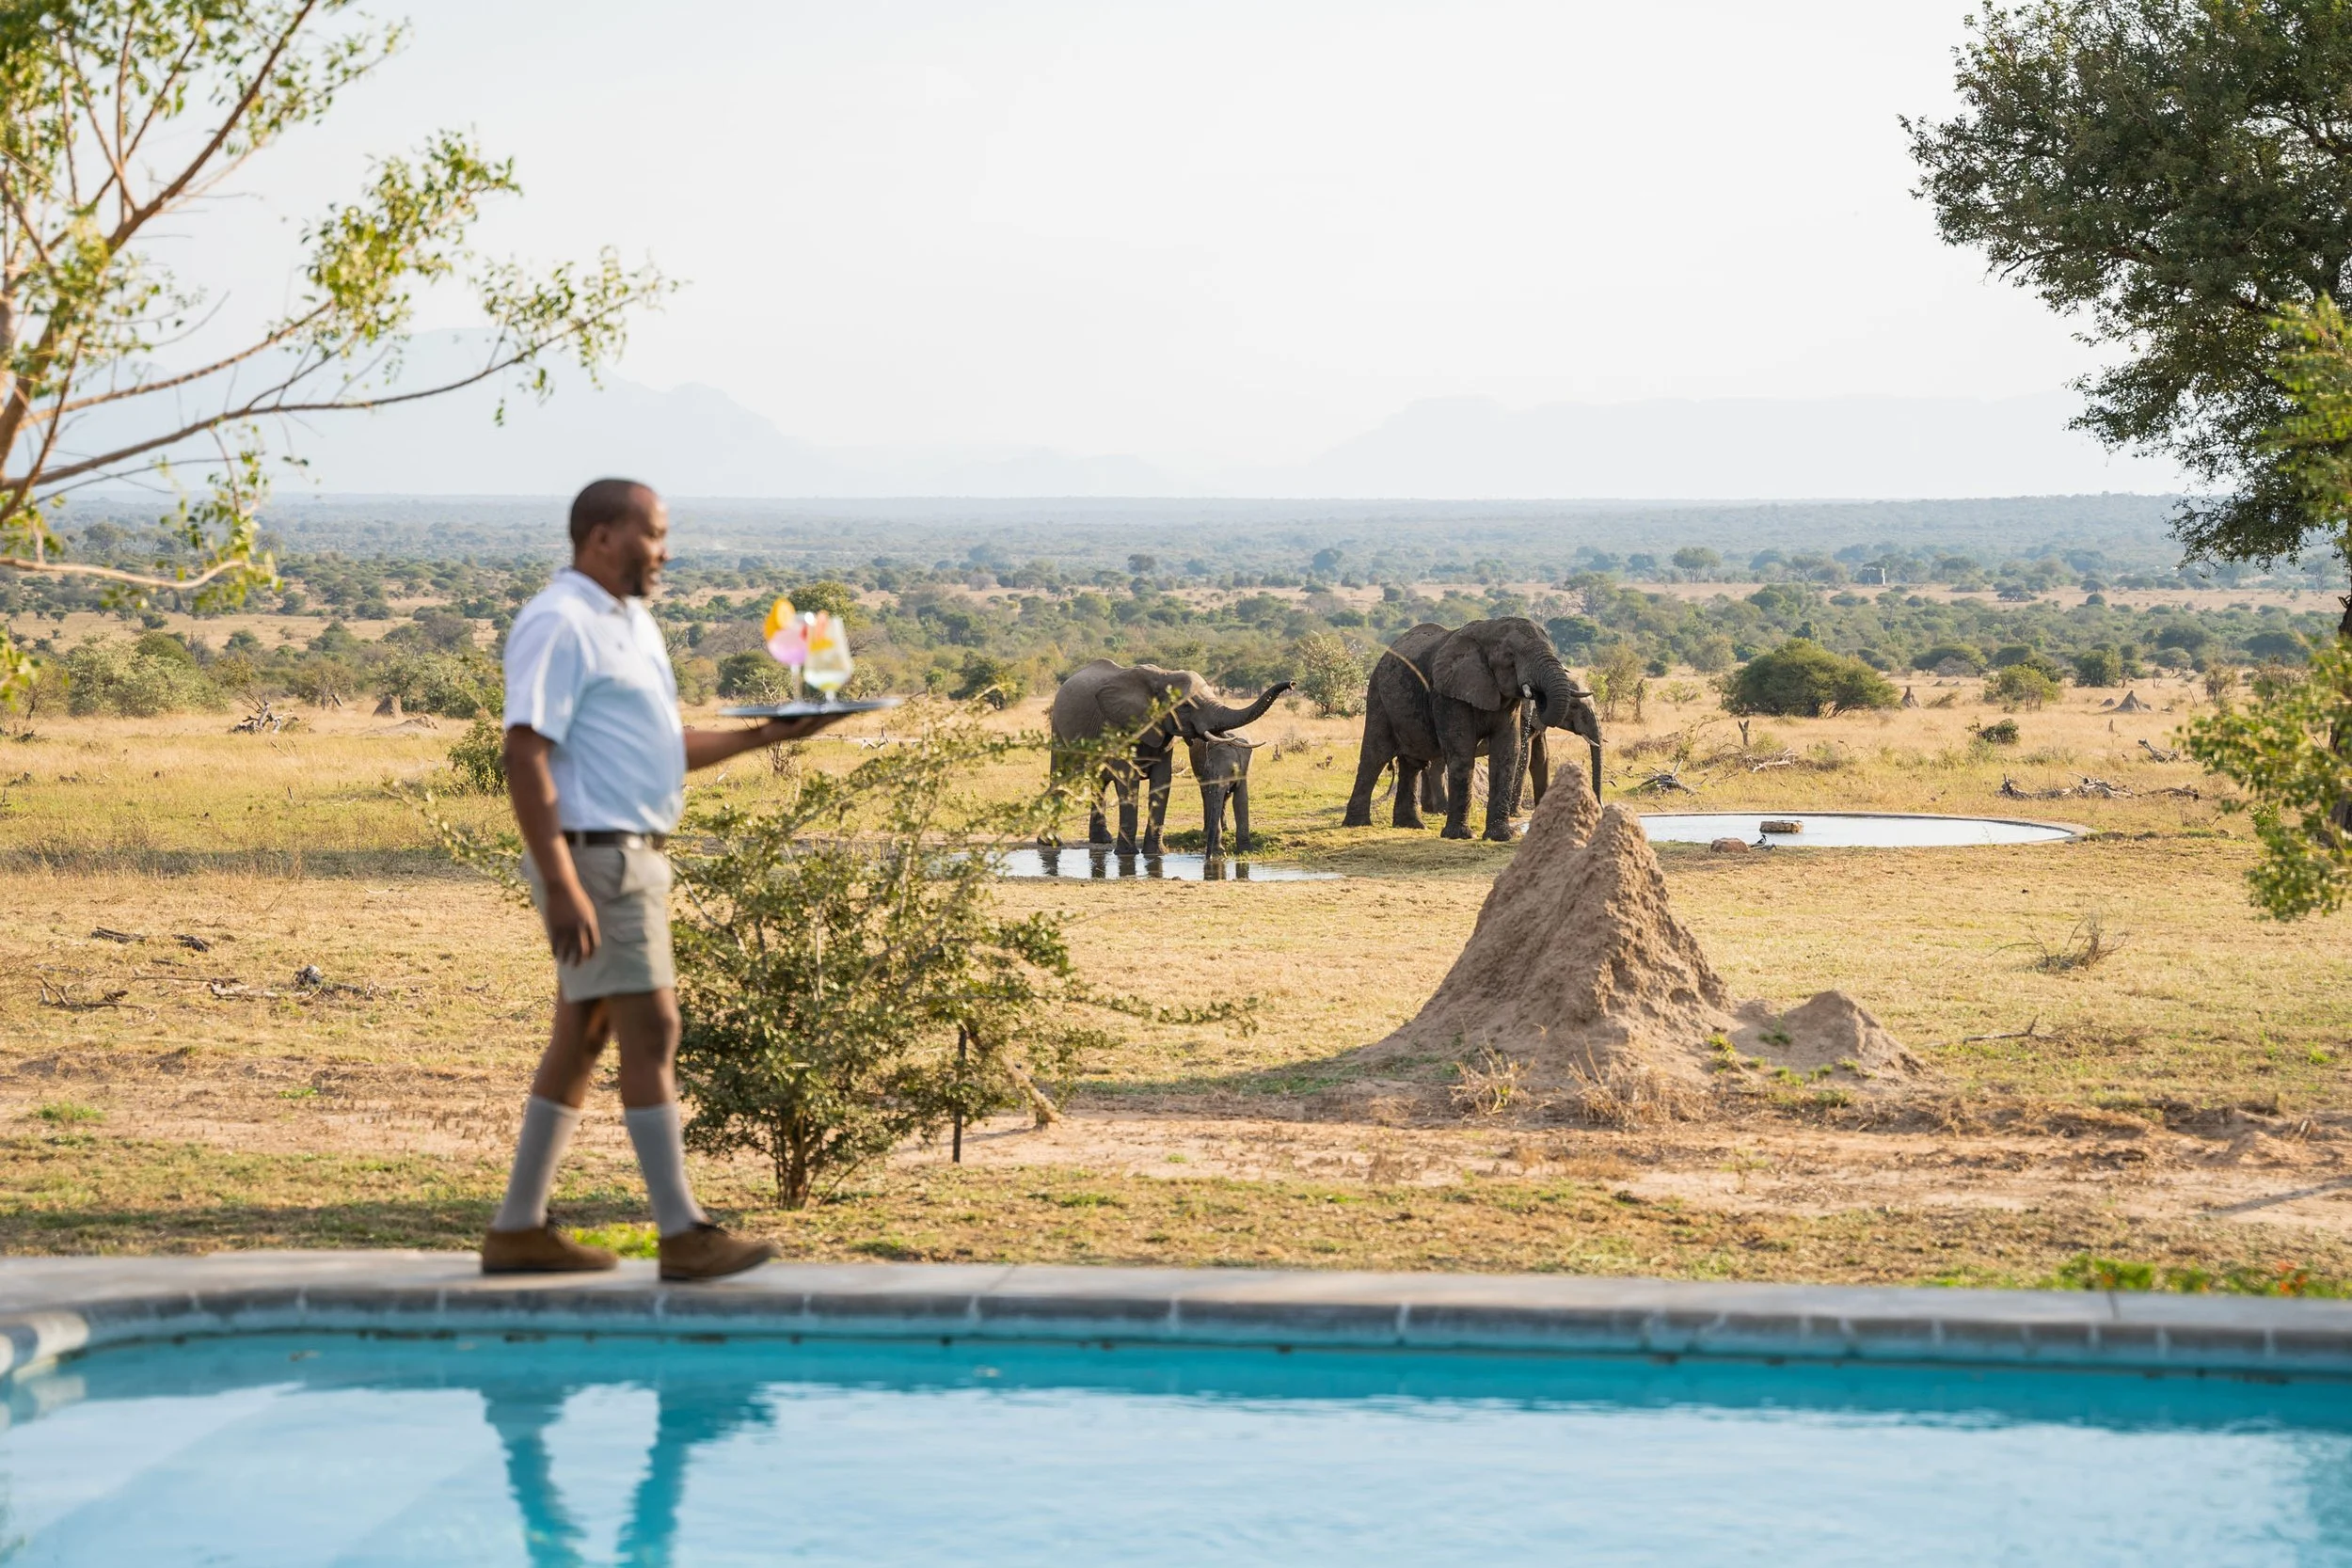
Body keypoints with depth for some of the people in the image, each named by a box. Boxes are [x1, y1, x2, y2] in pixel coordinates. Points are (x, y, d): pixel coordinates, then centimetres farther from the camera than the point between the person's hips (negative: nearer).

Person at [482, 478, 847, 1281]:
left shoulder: (633, 624, 17)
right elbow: (525, 756, -20)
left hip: (636, 854, 10)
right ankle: (682, 1236, -7)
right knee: (651, 1033, -10)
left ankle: (518, 1230, 17)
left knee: (580, 1039, 11)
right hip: (595, 856, -10)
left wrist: (764, 735, 12)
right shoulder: (560, 624, -13)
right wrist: (561, 885, -26)